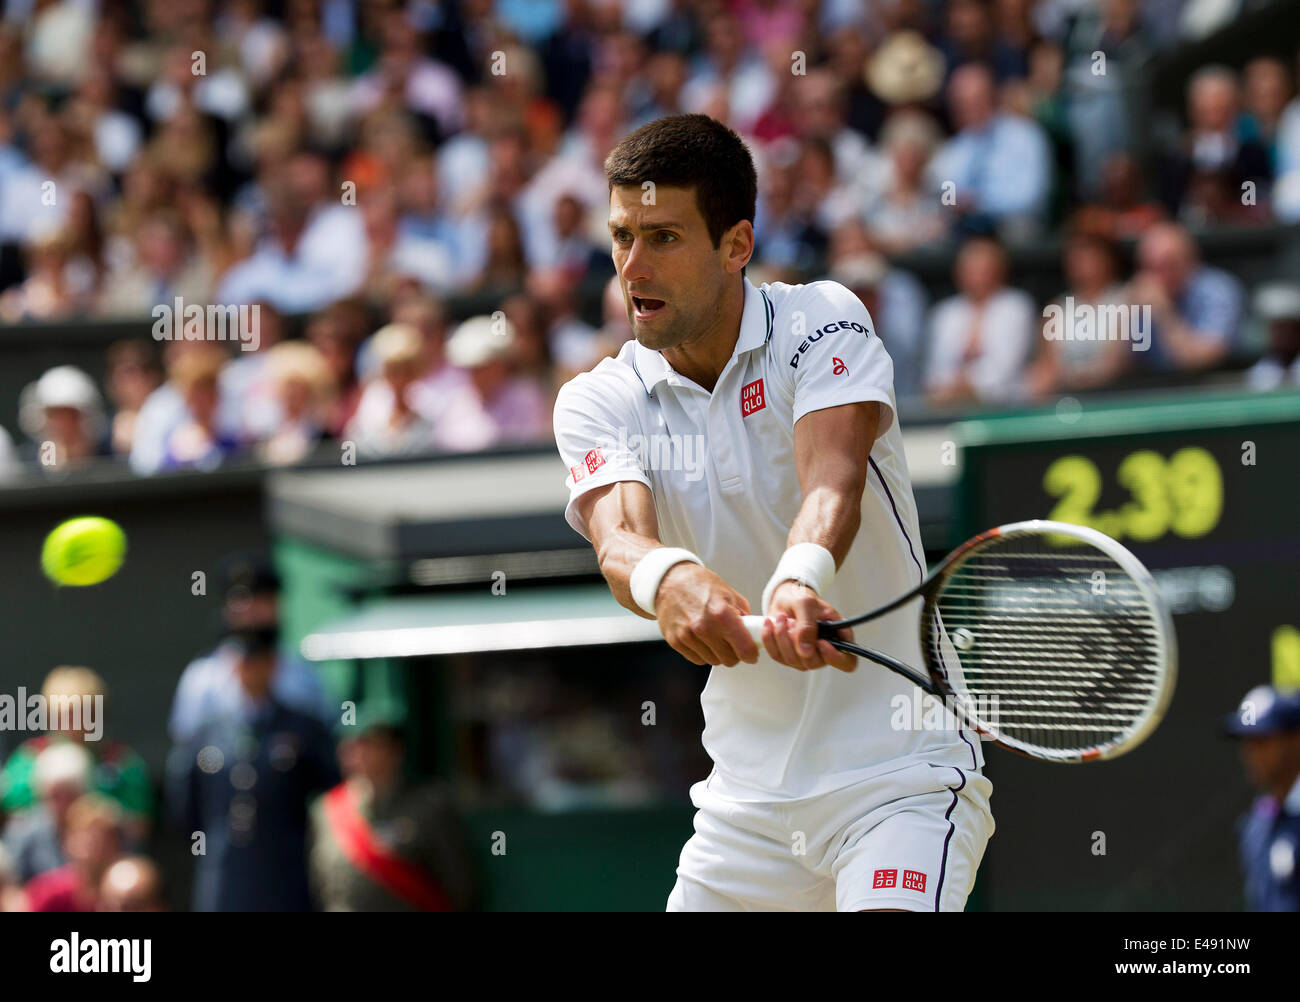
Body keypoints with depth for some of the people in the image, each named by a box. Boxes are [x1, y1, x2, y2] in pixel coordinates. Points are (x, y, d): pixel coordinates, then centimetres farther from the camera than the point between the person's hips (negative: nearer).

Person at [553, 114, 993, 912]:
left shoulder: (821, 322, -8)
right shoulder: (597, 403, 1)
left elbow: (834, 478, -27)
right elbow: (619, 536, -20)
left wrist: (799, 582, -49)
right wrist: (666, 578, -45)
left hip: (901, 769, -5)